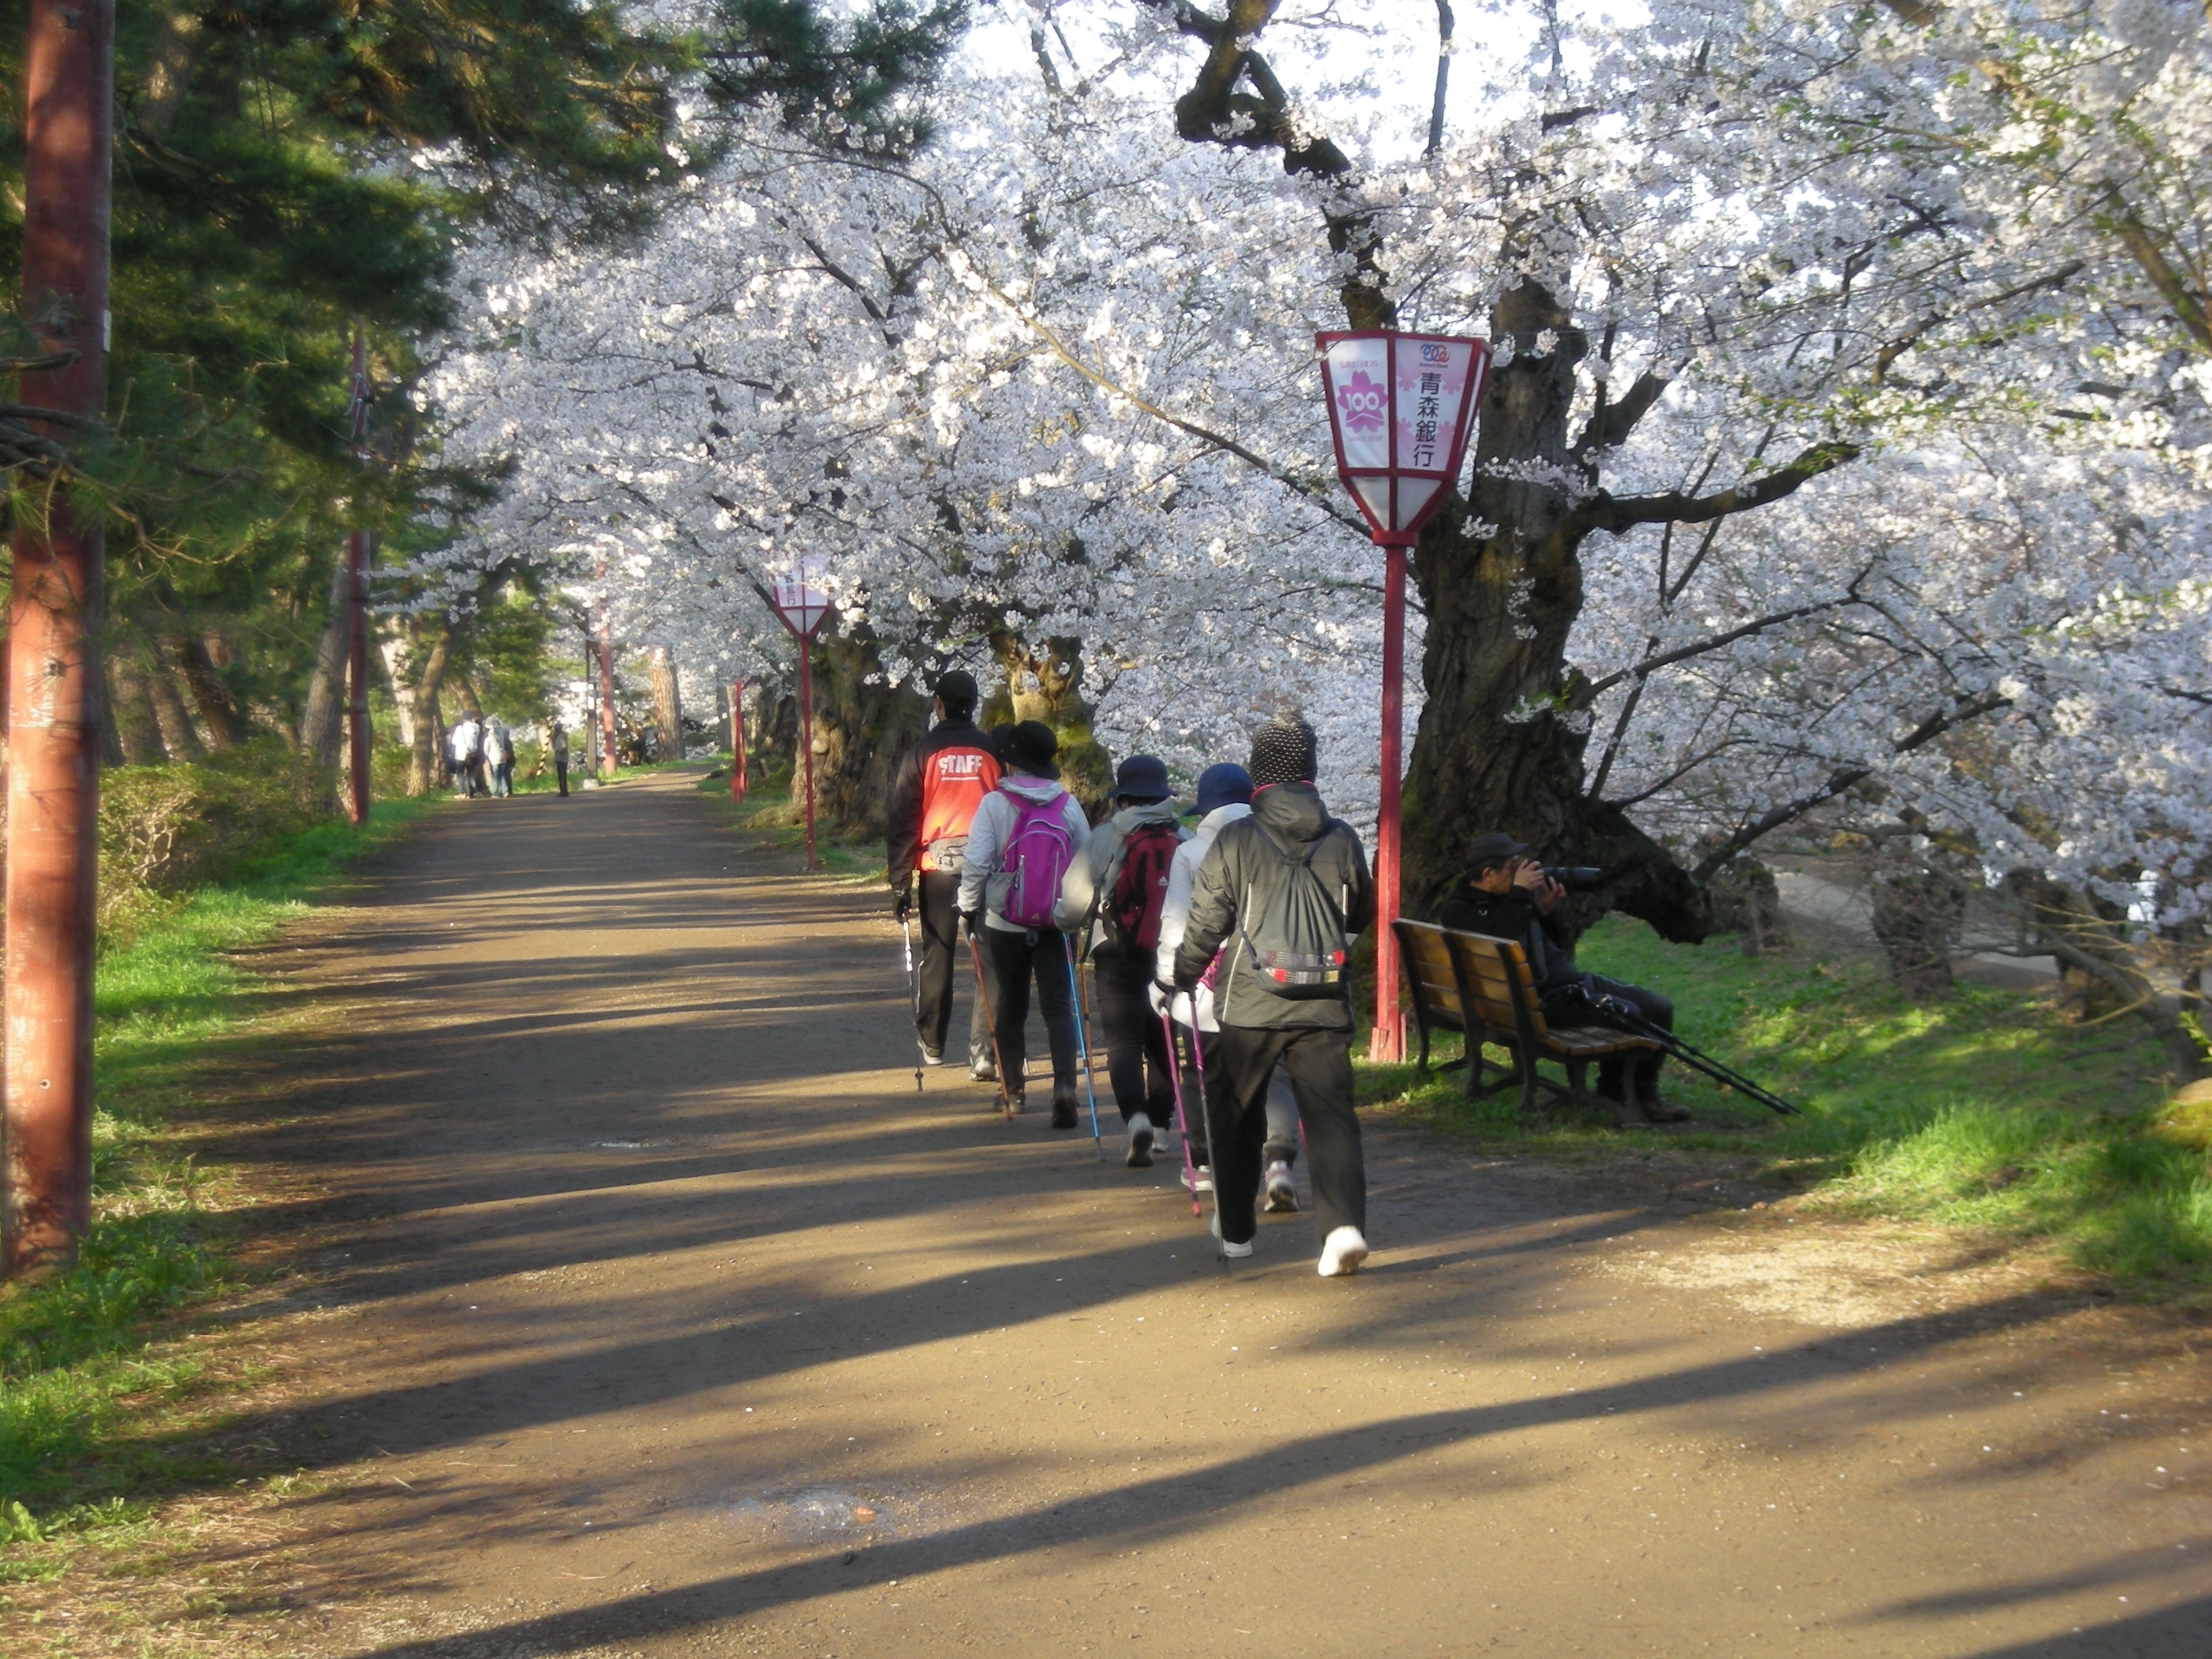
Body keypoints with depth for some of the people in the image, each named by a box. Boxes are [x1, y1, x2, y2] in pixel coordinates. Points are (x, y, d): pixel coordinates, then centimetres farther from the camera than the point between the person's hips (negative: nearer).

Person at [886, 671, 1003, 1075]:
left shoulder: (921, 751, 1)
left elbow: (901, 821, -1)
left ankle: (932, 1044, 27)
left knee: (937, 956, 14)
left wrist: (900, 885, 2)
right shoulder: (992, 751, 3)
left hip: (937, 865, 0)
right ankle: (984, 1053, -8)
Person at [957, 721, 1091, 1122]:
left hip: (1004, 923, -1)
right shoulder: (1068, 806, 0)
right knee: (1059, 1008, 1)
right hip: (1055, 923, 1)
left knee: (1010, 1007, 13)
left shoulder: (994, 804, -8)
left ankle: (1013, 1089, 22)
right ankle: (1064, 1084, -18)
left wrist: (968, 909, 2)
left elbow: (976, 863, -12)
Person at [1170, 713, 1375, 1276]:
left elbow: (1205, 921, -4)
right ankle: (1344, 1225, -20)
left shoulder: (1235, 840, -7)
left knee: (1238, 1116, 16)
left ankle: (1235, 1229, 27)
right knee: (1330, 1113, -2)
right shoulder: (1341, 839, 2)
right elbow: (1362, 914, 16)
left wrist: (1185, 976, 13)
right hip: (1325, 1003, 1)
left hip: (1250, 1003, -1)